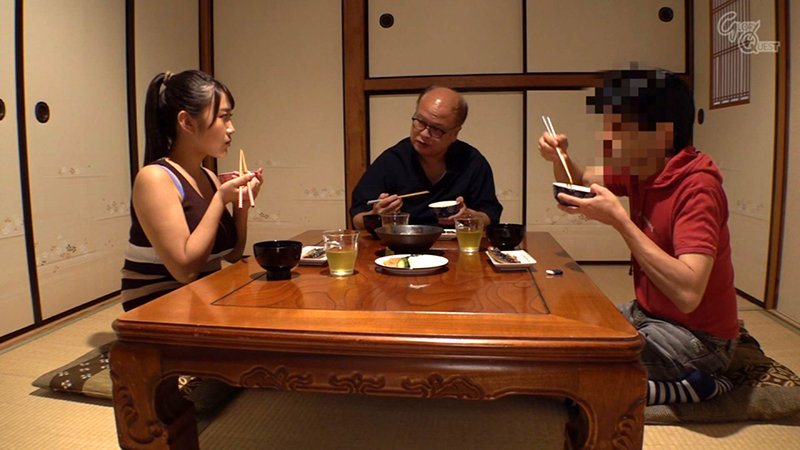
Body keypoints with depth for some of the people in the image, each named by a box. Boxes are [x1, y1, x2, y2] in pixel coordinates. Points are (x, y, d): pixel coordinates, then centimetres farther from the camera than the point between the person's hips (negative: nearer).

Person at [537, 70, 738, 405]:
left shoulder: (697, 188, -25)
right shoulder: (639, 171, -1)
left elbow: (688, 293, -36)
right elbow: (581, 181, 18)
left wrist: (619, 219, -33)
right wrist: (559, 157, -5)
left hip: (698, 338, -8)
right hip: (647, 314, 9)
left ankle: (692, 387, -5)